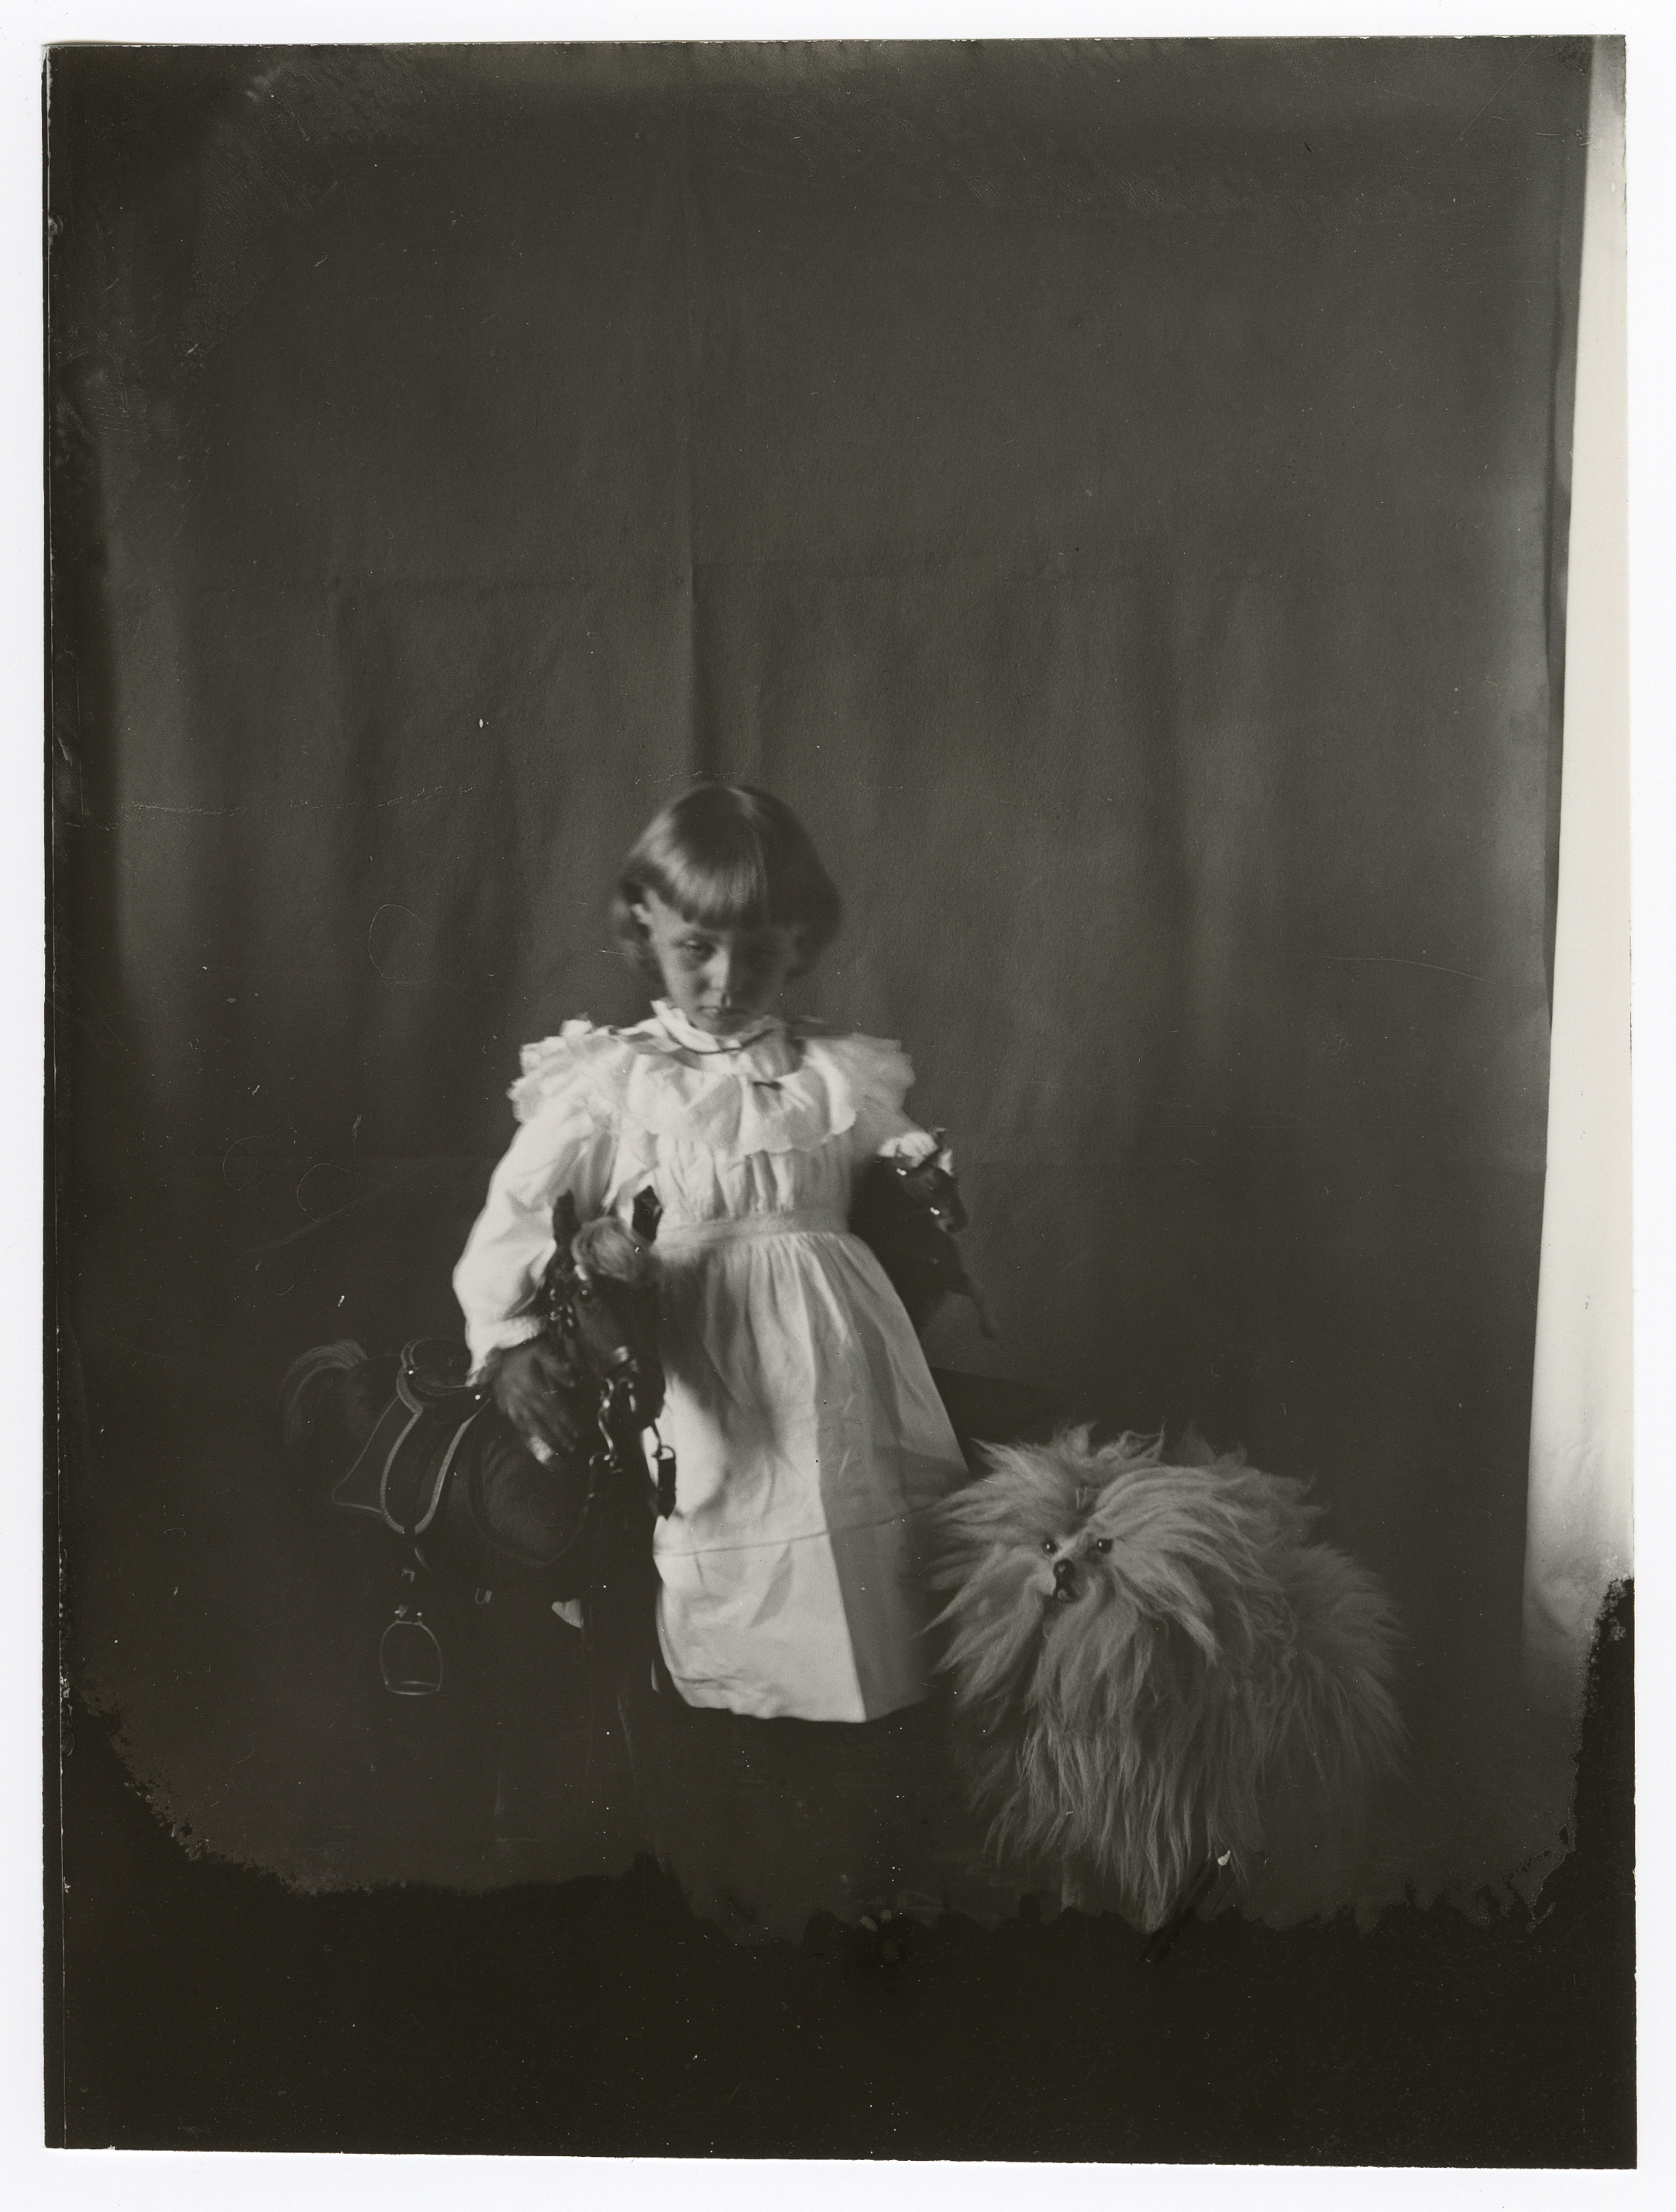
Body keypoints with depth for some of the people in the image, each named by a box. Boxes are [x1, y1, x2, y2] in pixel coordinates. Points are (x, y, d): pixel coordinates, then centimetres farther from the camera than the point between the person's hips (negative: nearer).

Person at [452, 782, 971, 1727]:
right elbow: (517, 1217, 2)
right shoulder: (606, 1085, 5)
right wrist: (511, 1338, -12)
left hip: (835, 1372, 3)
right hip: (686, 1382, -2)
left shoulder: (846, 1083, 12)